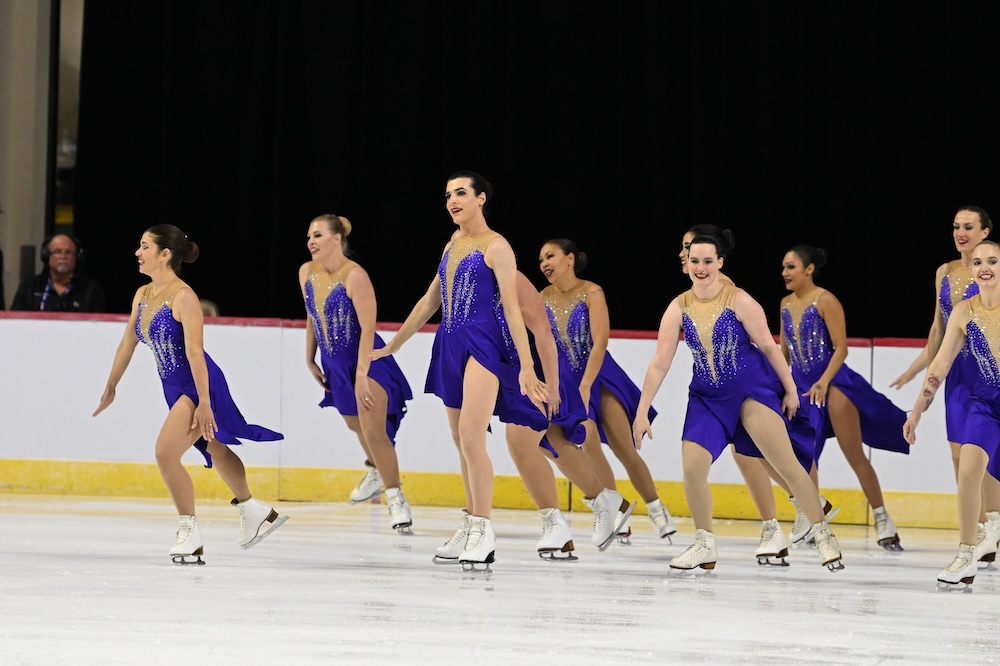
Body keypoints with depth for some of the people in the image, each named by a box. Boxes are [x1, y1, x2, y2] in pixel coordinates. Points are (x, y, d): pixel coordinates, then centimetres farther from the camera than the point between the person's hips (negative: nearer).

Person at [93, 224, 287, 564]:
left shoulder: (183, 297, -21)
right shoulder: (143, 295, 4)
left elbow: (194, 351, -25)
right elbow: (128, 343, 15)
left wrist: (203, 403, -28)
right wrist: (111, 387, 21)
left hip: (199, 386, -9)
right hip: (175, 387, 9)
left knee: (165, 453, -18)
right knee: (214, 449, 23)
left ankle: (189, 531, -5)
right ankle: (254, 511, 41)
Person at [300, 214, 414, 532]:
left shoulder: (355, 276, -24)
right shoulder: (306, 272, -3)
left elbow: (368, 327, -26)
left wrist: (362, 375, -30)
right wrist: (310, 361, 14)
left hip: (367, 359, -7)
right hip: (335, 362, 7)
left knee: (373, 429, -18)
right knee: (355, 424, 24)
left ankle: (396, 499, -10)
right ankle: (376, 472, 51)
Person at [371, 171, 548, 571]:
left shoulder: (495, 247, -4)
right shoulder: (452, 246, 17)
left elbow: (512, 308, -10)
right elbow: (430, 302, 24)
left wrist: (526, 367, -16)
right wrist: (390, 348, 27)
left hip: (482, 343, -8)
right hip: (450, 345, 8)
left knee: (470, 433, -20)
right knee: (463, 441, 9)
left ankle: (483, 530, -18)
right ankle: (473, 527, 15)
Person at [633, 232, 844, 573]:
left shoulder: (739, 301, -15)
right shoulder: (679, 308, -6)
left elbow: (768, 346, -6)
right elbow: (660, 363, -5)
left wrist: (790, 390, -2)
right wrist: (642, 412, -7)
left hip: (752, 389, -3)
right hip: (706, 397, 3)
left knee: (786, 464, -7)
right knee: (692, 466, -10)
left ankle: (823, 535, 7)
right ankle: (705, 545, 7)